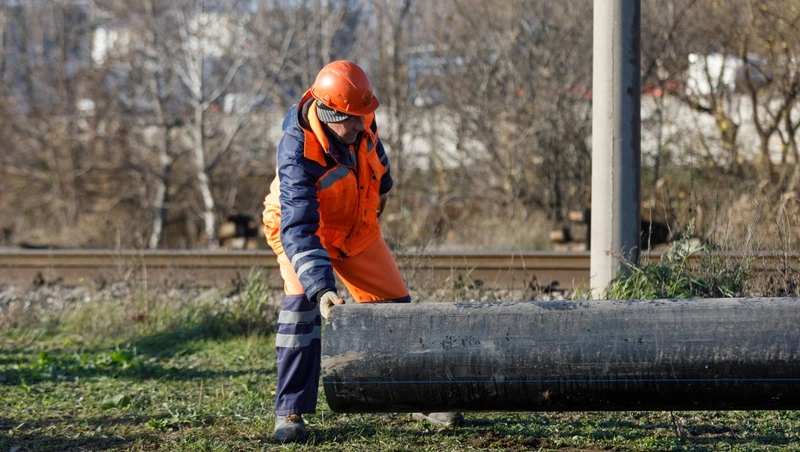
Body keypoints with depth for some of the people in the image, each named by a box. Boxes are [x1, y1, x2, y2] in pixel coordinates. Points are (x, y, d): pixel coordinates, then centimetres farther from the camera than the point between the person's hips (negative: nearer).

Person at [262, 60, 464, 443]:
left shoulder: (359, 121, -21)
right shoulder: (298, 152, -39)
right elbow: (298, 229, -45)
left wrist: (382, 185, 22)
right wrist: (321, 288, -55)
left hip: (359, 228, 5)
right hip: (303, 228, -5)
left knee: (395, 304, 4)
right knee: (303, 300, -27)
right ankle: (289, 413, -19)